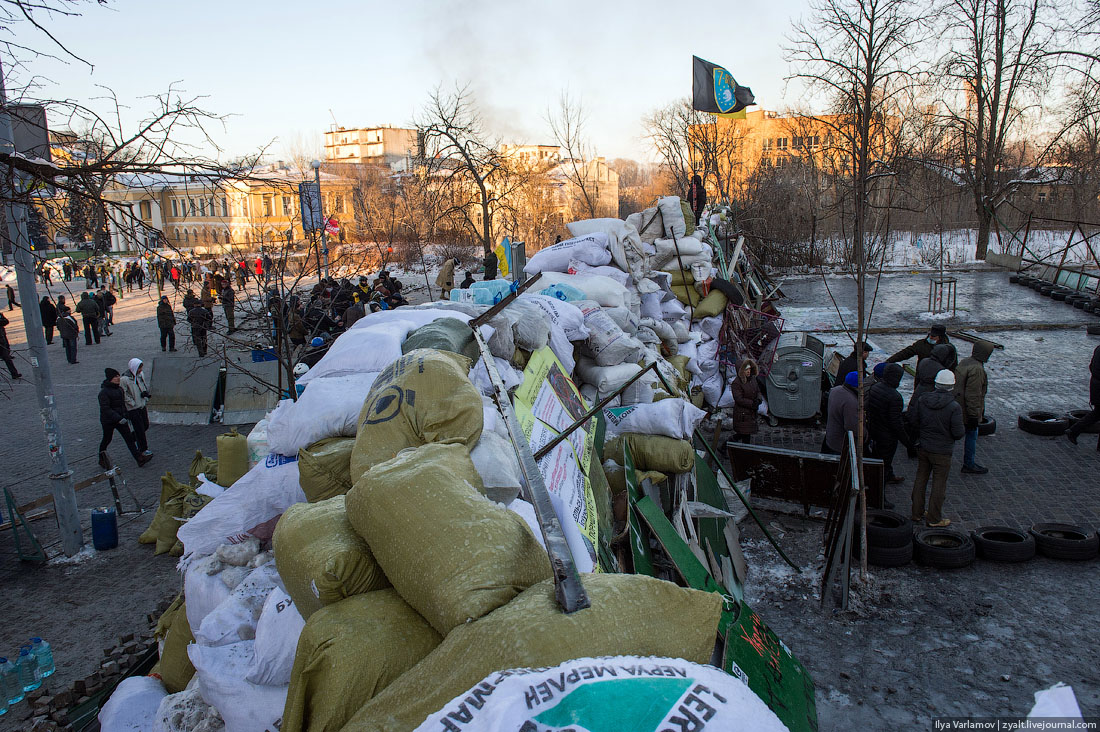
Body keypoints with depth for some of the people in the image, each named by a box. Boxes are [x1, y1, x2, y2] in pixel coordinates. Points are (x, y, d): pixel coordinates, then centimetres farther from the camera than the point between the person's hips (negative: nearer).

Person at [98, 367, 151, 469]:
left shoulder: (119, 389, 7)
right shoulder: (104, 392, -19)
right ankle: (101, 460, 33)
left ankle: (139, 458, -5)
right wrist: (118, 418, -29)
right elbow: (105, 409, -24)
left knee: (129, 437, -1)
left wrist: (124, 415, 15)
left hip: (120, 418, 6)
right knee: (107, 440, 11)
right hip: (108, 421, -6)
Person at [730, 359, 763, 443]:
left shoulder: (752, 378, 7)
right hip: (742, 413, -8)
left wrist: (759, 399, -6)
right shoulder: (736, 383, -17)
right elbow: (739, 399, -19)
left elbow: (758, 391, 16)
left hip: (752, 412, 8)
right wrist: (752, 404, -20)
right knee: (745, 434, -4)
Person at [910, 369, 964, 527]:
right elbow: (958, 433, -17)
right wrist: (963, 429, 6)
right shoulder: (954, 407, -19)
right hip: (942, 451, -5)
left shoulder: (922, 400, -5)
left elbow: (914, 423, 4)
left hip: (922, 447, 5)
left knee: (920, 479, 16)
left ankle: (917, 513, 25)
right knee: (939, 484, 7)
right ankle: (934, 518, 15)